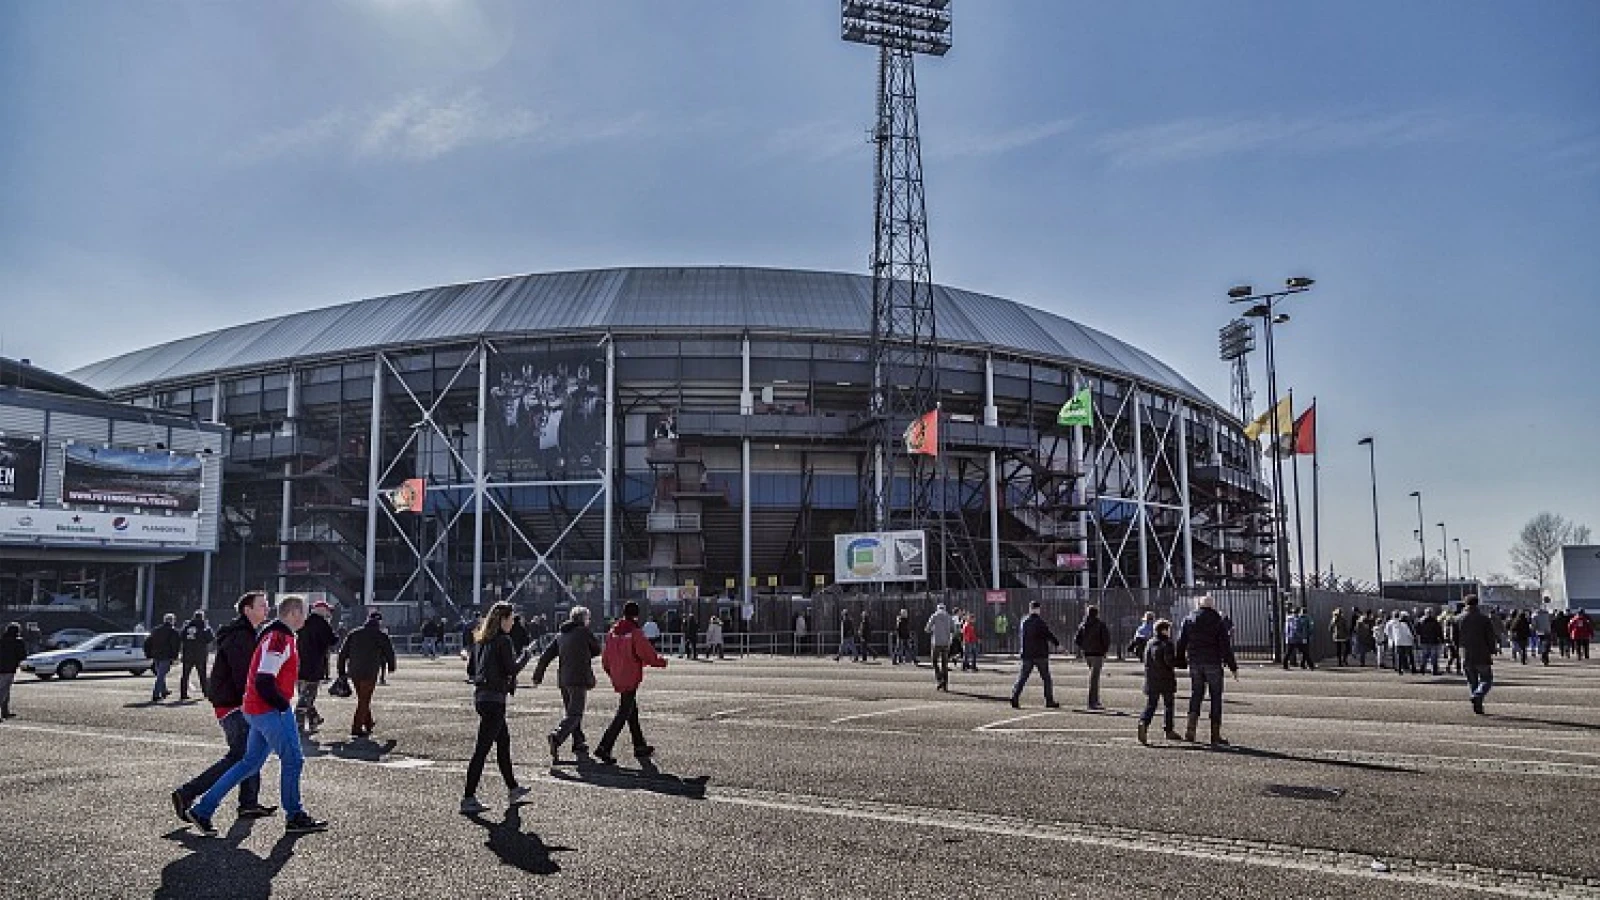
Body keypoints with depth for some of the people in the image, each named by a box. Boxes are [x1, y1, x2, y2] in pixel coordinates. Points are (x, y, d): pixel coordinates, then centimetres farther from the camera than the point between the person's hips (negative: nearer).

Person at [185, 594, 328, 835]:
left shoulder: (278, 637, 16)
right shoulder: (279, 639, -17)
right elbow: (264, 682, -24)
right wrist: (285, 706, -15)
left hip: (257, 710, 10)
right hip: (270, 710, -10)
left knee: (251, 763, 14)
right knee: (292, 760, -1)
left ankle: (203, 809, 17)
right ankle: (295, 817, 9)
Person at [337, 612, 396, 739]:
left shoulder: (353, 634, 13)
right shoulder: (381, 636, 1)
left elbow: (342, 653, 11)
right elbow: (389, 653, 7)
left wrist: (341, 671, 14)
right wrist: (391, 667, 24)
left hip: (353, 672, 5)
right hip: (370, 673, -5)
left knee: (362, 699, 20)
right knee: (364, 700, 0)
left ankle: (368, 723, 29)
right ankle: (357, 728, -5)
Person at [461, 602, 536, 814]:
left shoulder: (480, 639, 12)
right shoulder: (504, 641, -13)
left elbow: (471, 669, 15)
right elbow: (512, 669, -15)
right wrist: (525, 655, 0)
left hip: (480, 695, 9)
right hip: (495, 698, -9)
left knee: (504, 740, 19)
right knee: (482, 748, -5)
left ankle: (512, 790, 30)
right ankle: (468, 798, -2)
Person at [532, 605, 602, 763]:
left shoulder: (560, 634, 13)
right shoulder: (584, 632, -4)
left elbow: (546, 656, 11)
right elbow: (597, 649, 7)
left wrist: (538, 676, 14)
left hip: (563, 679, 7)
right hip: (579, 679, -7)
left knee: (572, 711, 18)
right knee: (574, 713, -8)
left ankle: (578, 744, 25)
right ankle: (557, 737, -29)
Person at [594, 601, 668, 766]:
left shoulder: (612, 632, 5)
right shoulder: (635, 633, -15)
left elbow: (605, 657, 11)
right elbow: (648, 654, -13)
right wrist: (662, 662, 5)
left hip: (617, 679, 8)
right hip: (631, 679, -8)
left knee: (632, 711, 18)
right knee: (623, 715, -4)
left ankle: (640, 747, 27)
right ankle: (604, 748, -11)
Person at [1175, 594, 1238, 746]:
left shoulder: (1189, 620, 7)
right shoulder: (1217, 621, -2)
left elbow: (1181, 643, 8)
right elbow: (1225, 645, -6)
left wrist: (1181, 663, 15)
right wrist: (1233, 666, -3)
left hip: (1194, 663, 3)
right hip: (1213, 663, -3)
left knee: (1195, 695, 11)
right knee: (1216, 697, 4)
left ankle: (1190, 729, -3)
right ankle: (1215, 736, 4)